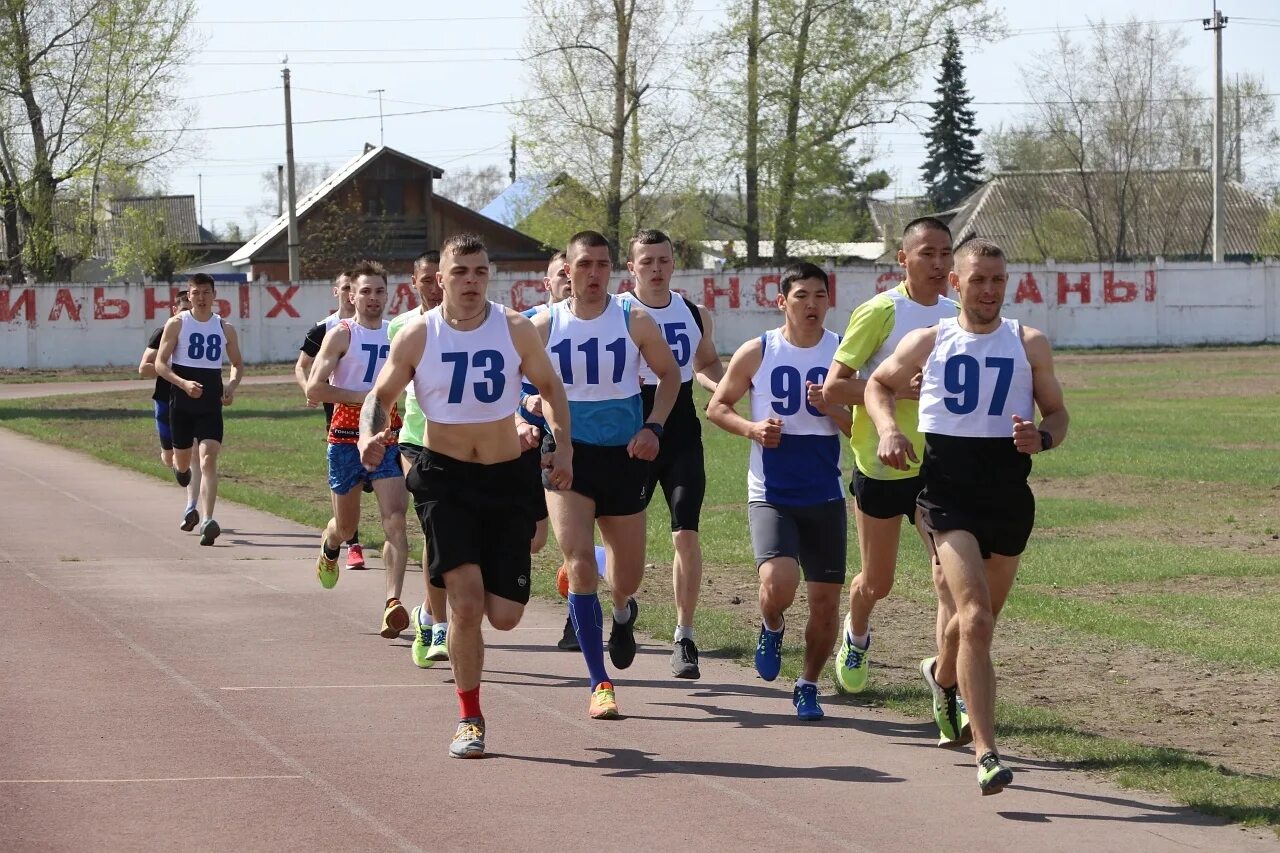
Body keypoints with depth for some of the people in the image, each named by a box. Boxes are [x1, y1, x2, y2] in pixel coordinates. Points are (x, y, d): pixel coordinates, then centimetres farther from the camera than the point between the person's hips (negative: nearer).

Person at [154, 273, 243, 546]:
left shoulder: (225, 329, 6)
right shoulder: (177, 324, -2)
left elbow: (237, 364, 19)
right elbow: (160, 364, -6)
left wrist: (232, 386, -2)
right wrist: (184, 384, -21)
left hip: (211, 405, 1)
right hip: (181, 403, 0)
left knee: (209, 459, -15)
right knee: (182, 461, 12)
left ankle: (207, 522, -24)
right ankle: (181, 468, 53)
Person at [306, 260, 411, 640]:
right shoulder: (342, 335, -6)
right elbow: (314, 388, -14)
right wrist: (366, 397, -18)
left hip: (386, 439, 2)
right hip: (346, 439, -2)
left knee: (395, 521, -16)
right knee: (346, 525, 15)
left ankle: (393, 603, -21)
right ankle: (329, 547, 52)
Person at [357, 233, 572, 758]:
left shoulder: (515, 330, -3)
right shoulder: (417, 336, -5)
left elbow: (549, 387, 10)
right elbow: (381, 395, 4)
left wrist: (563, 445, -4)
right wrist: (369, 435, -17)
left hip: (506, 478, 2)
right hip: (444, 478, -2)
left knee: (504, 615, -1)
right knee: (466, 601, -14)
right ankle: (469, 719, 3)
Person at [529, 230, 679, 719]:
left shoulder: (634, 320, -5)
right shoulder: (544, 326, -4)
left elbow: (669, 374, 7)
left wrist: (653, 427, -6)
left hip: (624, 455, 1)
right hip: (568, 454, -1)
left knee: (628, 577, 10)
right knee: (581, 567, -15)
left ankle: (622, 613, 50)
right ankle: (600, 684, -7)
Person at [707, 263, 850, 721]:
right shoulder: (756, 352, -1)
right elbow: (716, 406, 8)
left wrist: (830, 408, -15)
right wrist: (751, 428, -10)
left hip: (825, 497, 2)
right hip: (770, 495, -2)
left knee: (826, 600, 2)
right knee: (778, 584, -22)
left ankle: (808, 685, 23)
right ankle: (771, 629, 13)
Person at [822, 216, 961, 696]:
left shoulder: (955, 316, 5)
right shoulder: (880, 312, -13)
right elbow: (833, 388, -15)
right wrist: (900, 389, -23)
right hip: (880, 466, -3)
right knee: (877, 583, 12)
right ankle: (856, 636, 45)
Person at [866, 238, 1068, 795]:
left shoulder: (1029, 344, 7)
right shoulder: (928, 342, 5)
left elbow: (1058, 414, 10)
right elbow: (879, 383, 21)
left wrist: (1042, 436, -13)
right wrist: (887, 428, 1)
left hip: (1009, 493, 3)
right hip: (947, 492, -3)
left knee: (979, 616, 17)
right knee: (976, 617, -19)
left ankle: (942, 675, 54)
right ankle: (987, 755, -23)